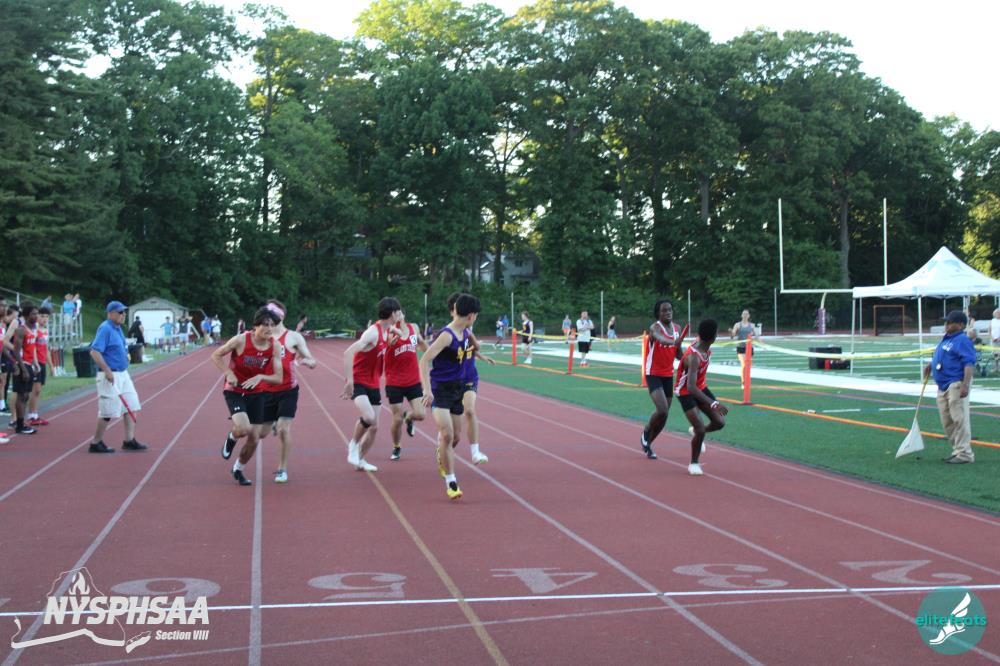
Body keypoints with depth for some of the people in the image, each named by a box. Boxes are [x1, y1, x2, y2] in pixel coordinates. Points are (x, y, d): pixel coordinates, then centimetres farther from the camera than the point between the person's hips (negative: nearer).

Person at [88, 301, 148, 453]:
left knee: (131, 406, 8)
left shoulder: (118, 328, 11)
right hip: (110, 376, -9)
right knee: (108, 412, -4)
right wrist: (107, 371, -25)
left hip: (123, 374, 9)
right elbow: (94, 352, -23)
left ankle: (129, 440, 13)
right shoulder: (105, 328, -16)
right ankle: (96, 443, 8)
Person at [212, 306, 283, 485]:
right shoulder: (241, 340, -20)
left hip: (256, 393, 4)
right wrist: (229, 374, -20)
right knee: (243, 428, -27)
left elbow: (278, 377, -8)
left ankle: (238, 470, 29)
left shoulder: (274, 346, -11)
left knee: (254, 438, 3)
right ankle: (231, 438, 11)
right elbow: (216, 356, -7)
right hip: (234, 391, -4)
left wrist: (260, 377, -26)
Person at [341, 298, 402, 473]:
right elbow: (348, 353, -31)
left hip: (373, 384, 8)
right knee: (368, 416, -29)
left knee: (374, 427, 9)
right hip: (358, 382, -8)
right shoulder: (373, 332, -22)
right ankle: (354, 444, -2)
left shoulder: (387, 331, 5)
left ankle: (360, 460, 26)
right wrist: (349, 381, -34)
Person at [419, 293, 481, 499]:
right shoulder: (447, 335, -22)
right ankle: (450, 482, -8)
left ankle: (442, 457, 47)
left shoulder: (465, 333, 4)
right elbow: (424, 360, -28)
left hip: (457, 388, 8)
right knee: (447, 434, -18)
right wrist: (427, 390, -34)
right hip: (440, 389, -8)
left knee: (456, 436, 14)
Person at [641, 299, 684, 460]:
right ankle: (646, 433, 9)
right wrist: (673, 342, -62)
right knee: (662, 410, -21)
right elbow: (660, 338, -41)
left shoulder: (677, 328, 4)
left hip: (668, 374, 7)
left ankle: (647, 443, 27)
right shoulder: (655, 327, -16)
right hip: (653, 374, -6)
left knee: (664, 414, 8)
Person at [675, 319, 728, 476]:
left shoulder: (706, 348, -11)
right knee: (701, 429, -15)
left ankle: (695, 431, 33)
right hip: (685, 392, -8)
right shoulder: (693, 357, -36)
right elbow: (691, 387, -45)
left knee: (720, 423, 3)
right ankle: (694, 463, 8)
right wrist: (713, 404, -51)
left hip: (700, 387, 8)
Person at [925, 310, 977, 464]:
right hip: (943, 385, 10)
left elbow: (969, 363, -21)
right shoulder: (945, 339, 17)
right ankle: (957, 450, 24)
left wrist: (965, 385, -28)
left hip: (957, 384, -10)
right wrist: (931, 365, 15)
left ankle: (965, 453, -5)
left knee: (959, 419, -9)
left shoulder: (962, 340, -14)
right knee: (947, 421, 14)